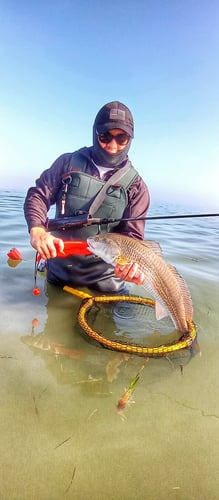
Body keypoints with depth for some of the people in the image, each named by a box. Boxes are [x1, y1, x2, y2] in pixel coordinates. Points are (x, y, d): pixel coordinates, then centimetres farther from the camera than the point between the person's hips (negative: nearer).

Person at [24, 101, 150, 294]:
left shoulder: (135, 185, -6)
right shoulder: (68, 162, -3)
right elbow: (38, 194, -3)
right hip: (59, 271, 2)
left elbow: (133, 235, -10)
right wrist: (37, 230, -24)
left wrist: (129, 262, -33)